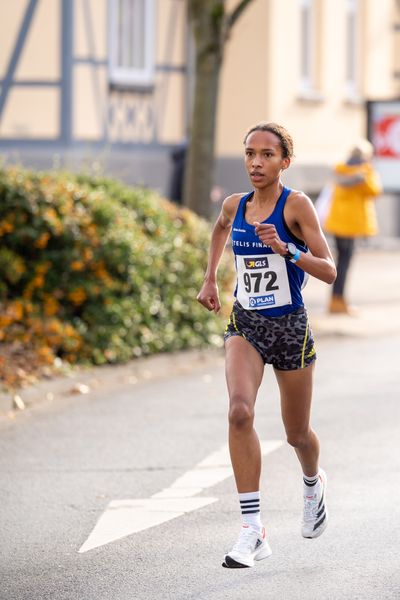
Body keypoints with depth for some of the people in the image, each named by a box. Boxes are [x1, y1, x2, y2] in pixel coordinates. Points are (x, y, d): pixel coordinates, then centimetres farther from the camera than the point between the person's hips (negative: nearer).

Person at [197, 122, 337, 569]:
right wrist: (210, 279, 22)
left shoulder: (296, 205, -12)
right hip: (245, 325, 3)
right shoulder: (234, 205, 2)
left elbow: (328, 271, -16)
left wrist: (285, 248, -29)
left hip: (289, 328, -2)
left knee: (297, 433, 12)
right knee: (240, 412, -23)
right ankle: (253, 530, -22)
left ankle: (313, 484, 50)